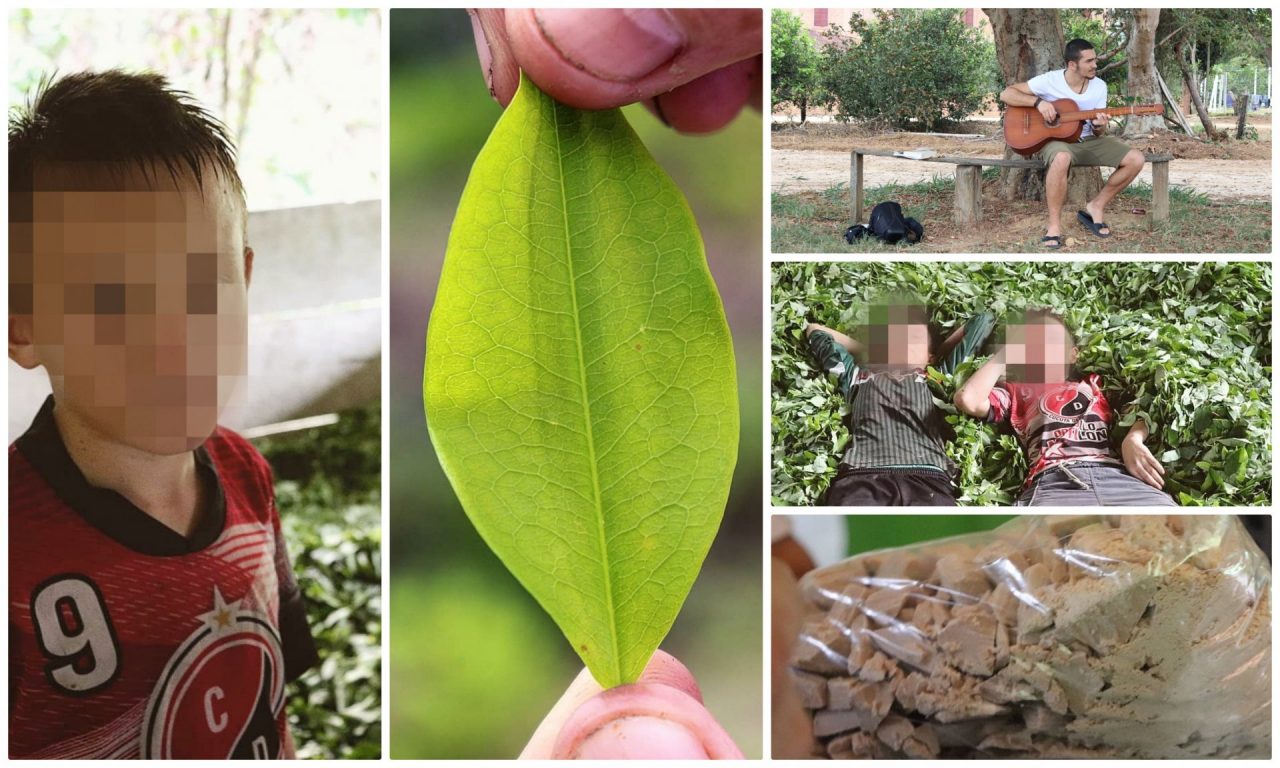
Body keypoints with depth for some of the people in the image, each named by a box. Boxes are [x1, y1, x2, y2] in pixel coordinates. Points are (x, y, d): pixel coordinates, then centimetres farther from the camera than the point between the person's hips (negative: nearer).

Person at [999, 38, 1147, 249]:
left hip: (1088, 140, 5)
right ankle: (1054, 225, -31)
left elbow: (1097, 133, 4)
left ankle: (1096, 207, 2)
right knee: (1061, 158, -44)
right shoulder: (1049, 81, -12)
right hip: (1054, 138, -5)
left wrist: (1099, 127, -22)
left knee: (1136, 159, -12)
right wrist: (1038, 102, -26)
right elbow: (1006, 94, -14)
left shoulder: (1099, 86, 1)